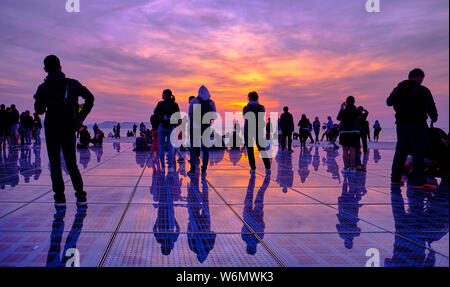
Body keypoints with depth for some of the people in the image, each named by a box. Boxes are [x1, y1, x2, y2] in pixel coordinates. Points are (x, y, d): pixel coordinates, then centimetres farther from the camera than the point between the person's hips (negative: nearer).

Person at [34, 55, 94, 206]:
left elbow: (39, 110, -3)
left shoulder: (43, 88, -4)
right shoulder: (72, 84, 2)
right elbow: (90, 98, -3)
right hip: (69, 129, 2)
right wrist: (81, 117, 3)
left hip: (52, 130, -2)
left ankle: (59, 197, 1)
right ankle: (80, 195, 1)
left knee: (55, 164, 5)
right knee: (72, 163, 9)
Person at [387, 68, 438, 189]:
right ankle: (419, 181, -11)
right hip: (418, 125, -6)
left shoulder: (398, 89, 10)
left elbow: (388, 102, 24)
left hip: (401, 125, 6)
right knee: (418, 153, -6)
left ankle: (395, 178, 15)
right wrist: (434, 118, 9)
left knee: (400, 152, 13)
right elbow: (431, 107, -8)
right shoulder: (423, 90, -9)